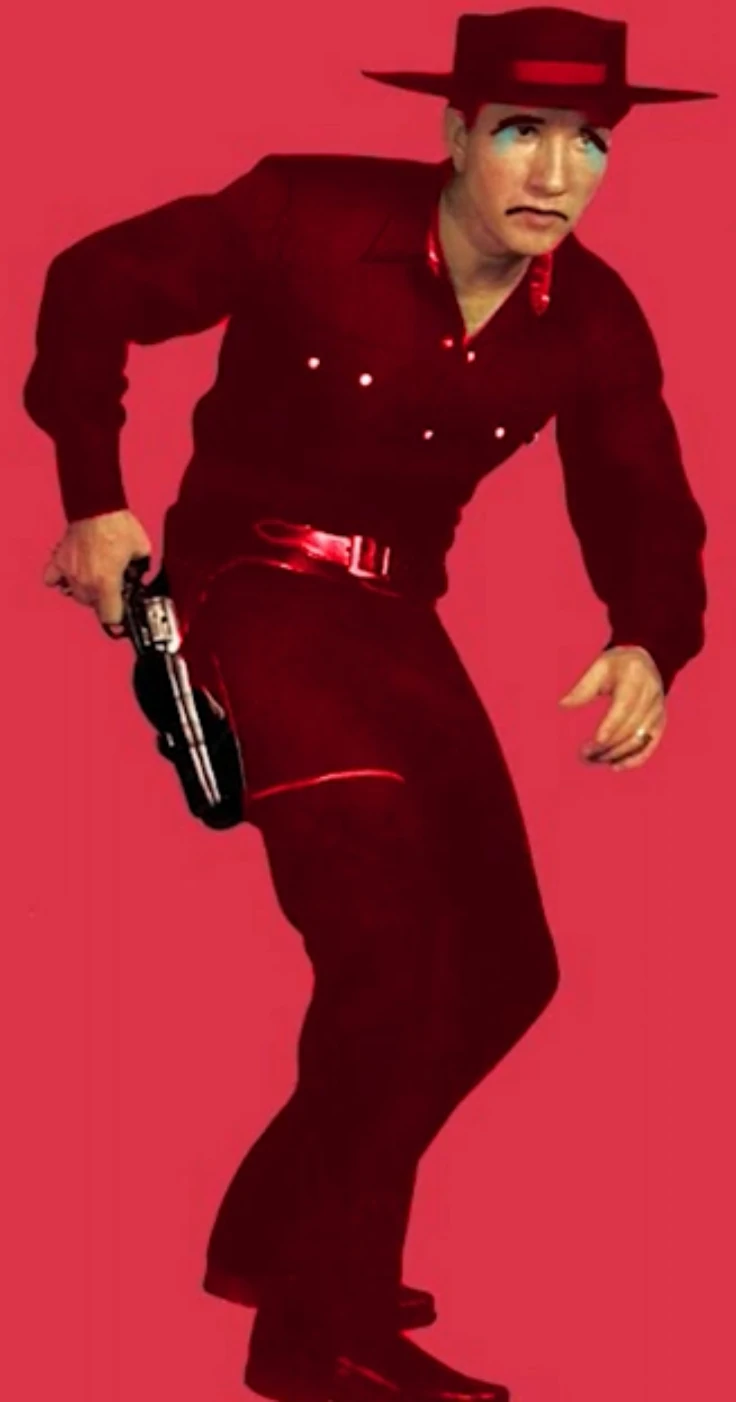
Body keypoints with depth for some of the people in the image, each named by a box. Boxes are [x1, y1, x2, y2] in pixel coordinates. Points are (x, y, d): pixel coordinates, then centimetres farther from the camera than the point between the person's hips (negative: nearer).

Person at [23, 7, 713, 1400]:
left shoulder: (594, 322, -4)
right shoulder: (307, 216, -18)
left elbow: (647, 515, 0)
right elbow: (93, 287, -8)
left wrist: (650, 647, -22)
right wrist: (95, 500, -8)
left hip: (398, 618, 7)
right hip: (253, 587, -7)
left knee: (503, 967, 9)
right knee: (393, 945, -21)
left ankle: (280, 1233, 28)